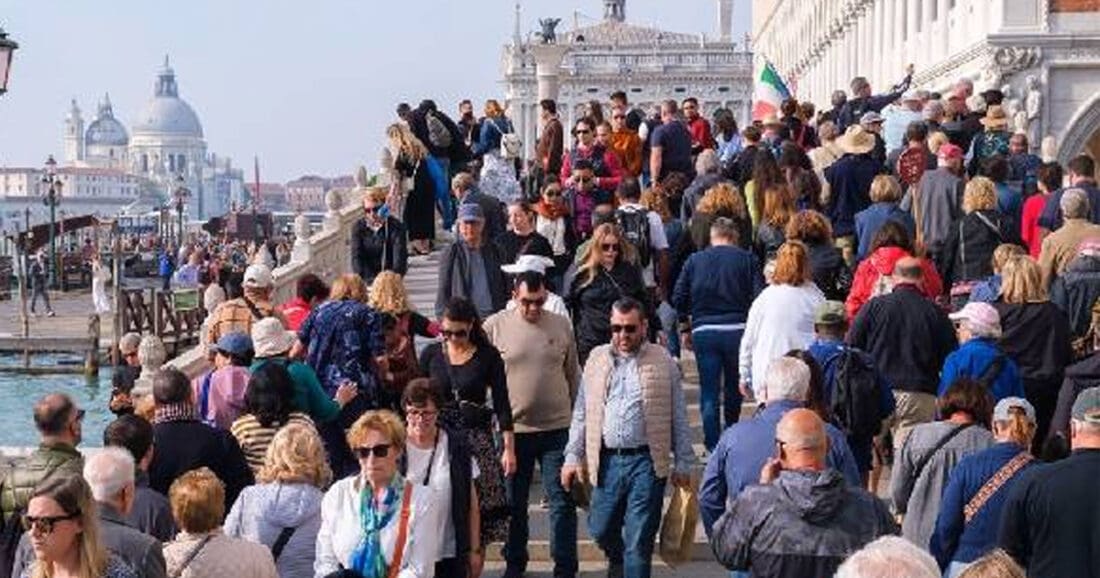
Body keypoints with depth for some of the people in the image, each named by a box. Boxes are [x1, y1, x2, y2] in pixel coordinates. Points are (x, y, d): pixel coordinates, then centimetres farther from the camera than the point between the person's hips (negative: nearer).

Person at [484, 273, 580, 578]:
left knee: (562, 501, 1)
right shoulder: (495, 326, -4)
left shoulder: (562, 326, 2)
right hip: (512, 428, 0)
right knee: (514, 501, 14)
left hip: (557, 428, 0)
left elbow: (573, 375, 11)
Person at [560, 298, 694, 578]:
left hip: (646, 461, -3)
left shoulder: (662, 361, 1)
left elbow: (678, 418, 4)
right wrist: (573, 456, 8)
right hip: (606, 460, 3)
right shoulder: (597, 359, 10)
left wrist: (682, 464, 2)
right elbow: (581, 414, 13)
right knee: (601, 530, 12)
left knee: (639, 541, -1)